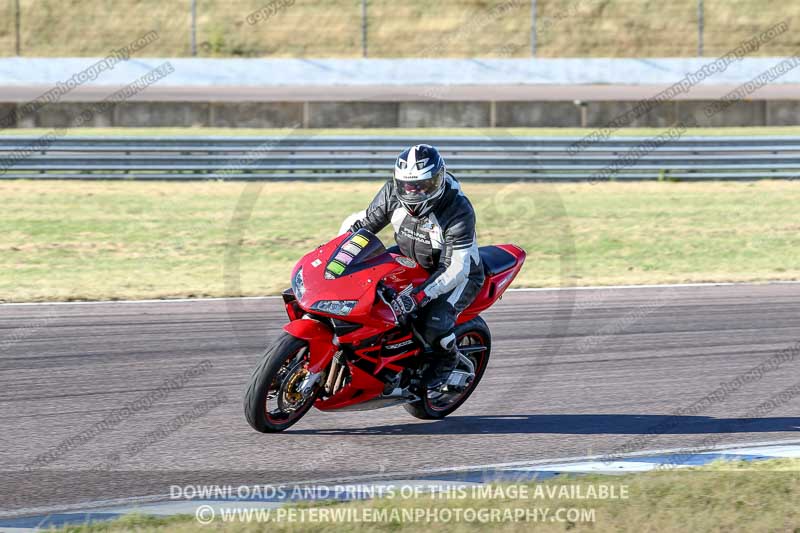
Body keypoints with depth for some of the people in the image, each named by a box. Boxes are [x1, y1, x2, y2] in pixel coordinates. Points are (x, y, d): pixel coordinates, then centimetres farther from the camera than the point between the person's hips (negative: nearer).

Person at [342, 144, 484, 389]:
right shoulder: (393, 194, -15)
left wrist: (418, 296, -46)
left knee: (434, 327, -31)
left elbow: (455, 269, -34)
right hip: (411, 263, 7)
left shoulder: (458, 211, -32)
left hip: (460, 273, -6)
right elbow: (363, 222, -1)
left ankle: (448, 358, 4)